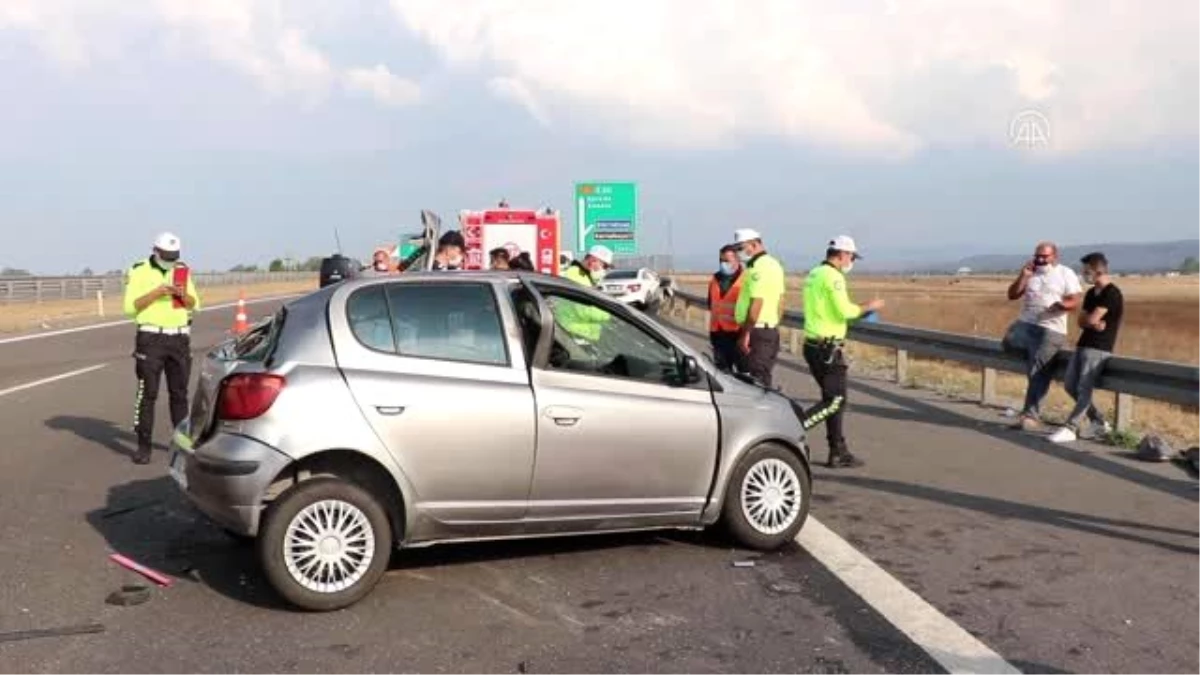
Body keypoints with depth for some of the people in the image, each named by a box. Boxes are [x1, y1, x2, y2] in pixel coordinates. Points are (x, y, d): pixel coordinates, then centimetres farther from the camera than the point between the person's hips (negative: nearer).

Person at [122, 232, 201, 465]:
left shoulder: (182, 271, 10)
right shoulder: (139, 272, -2)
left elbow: (194, 305, 11)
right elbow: (130, 307, -9)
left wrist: (184, 294, -10)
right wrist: (156, 292, -19)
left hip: (179, 337, 4)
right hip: (151, 338, -4)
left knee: (179, 392, 10)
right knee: (147, 393, -4)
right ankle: (143, 446, -1)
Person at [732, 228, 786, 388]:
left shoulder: (758, 268, -17)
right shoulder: (774, 264, 15)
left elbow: (756, 303, -23)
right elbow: (780, 301, 18)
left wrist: (745, 333, -19)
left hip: (757, 331, -10)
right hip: (771, 329, 10)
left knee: (755, 378, -6)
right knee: (764, 377, 15)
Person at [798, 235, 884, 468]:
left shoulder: (814, 273, 16)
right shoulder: (833, 276, -13)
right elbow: (845, 310, -20)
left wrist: (859, 311, 17)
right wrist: (868, 307, -4)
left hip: (814, 345, 10)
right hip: (828, 348, -10)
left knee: (834, 399, 12)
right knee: (834, 400, -6)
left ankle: (838, 453, 14)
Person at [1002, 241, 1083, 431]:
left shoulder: (1066, 274, 3)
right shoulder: (1029, 274, 16)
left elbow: (1074, 302, -5)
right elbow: (1012, 295, 9)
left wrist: (1062, 304, -28)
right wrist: (1023, 276, -5)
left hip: (1051, 330, -5)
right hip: (1026, 324, 5)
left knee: (1038, 371, -13)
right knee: (1009, 341, -26)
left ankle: (1031, 415, -11)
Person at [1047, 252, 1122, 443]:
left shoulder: (1112, 293, -12)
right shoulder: (1091, 293, 15)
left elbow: (1092, 319, -18)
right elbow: (1081, 322, 10)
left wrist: (1086, 318, 3)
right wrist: (1093, 323, -10)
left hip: (1098, 348, -9)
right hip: (1083, 345, 9)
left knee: (1083, 389, -11)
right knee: (1070, 385, 7)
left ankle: (1070, 429, -11)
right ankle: (1100, 422, 17)